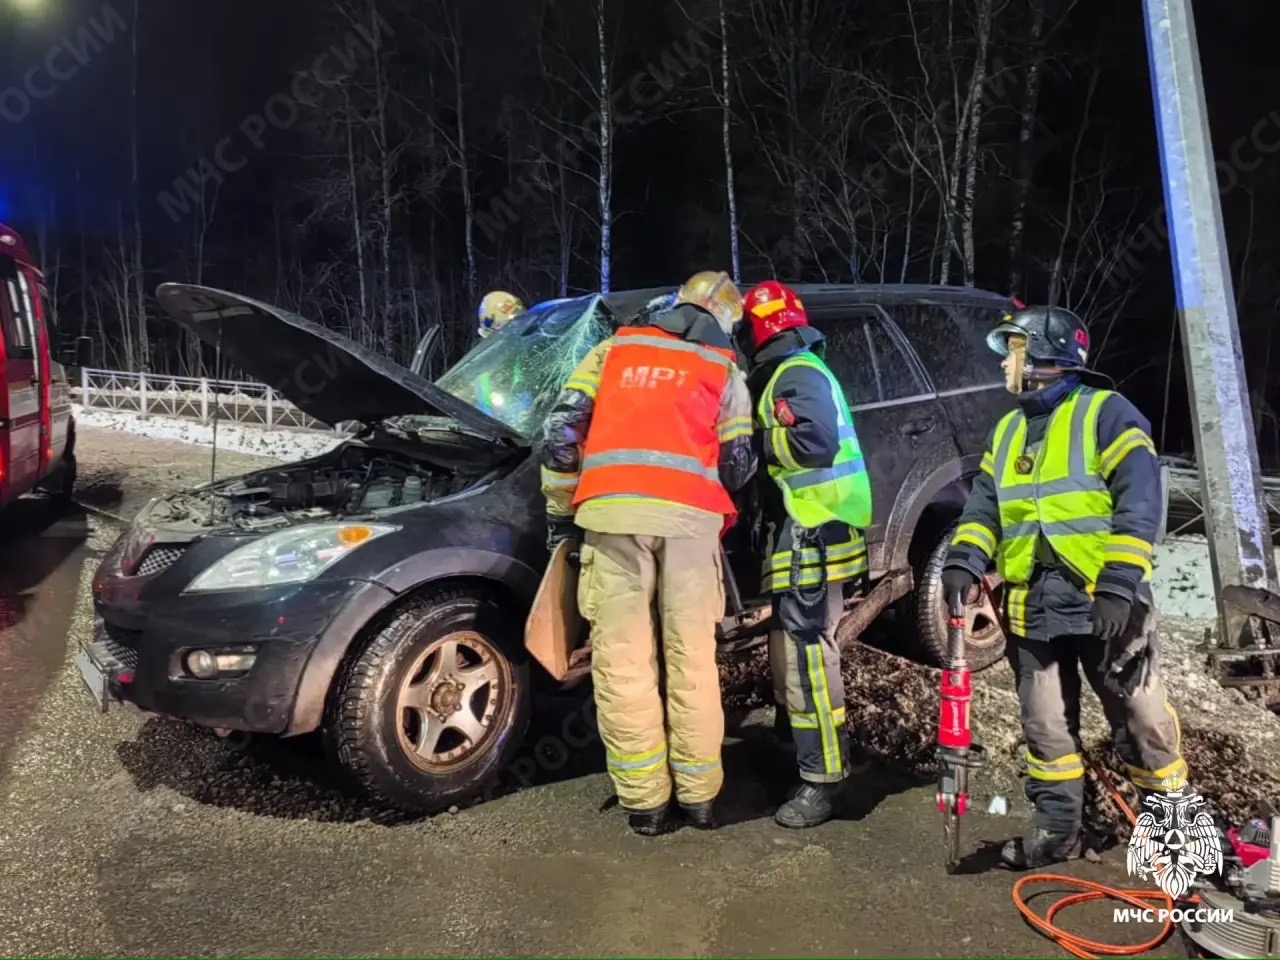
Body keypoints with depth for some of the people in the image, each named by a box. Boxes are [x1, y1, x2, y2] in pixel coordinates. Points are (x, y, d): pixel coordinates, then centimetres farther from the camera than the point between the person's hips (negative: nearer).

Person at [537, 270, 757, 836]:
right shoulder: (724, 371, 19)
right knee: (691, 659, 8)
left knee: (624, 661, 3)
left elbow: (561, 428, 11)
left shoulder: (613, 350, 20)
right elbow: (738, 464, 13)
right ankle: (698, 796, 15)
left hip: (613, 511, 0)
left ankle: (644, 802, 7)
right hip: (689, 514, 0)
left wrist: (560, 508, 18)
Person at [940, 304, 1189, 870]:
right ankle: (1057, 829, 25)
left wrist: (1118, 584, -22)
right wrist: (964, 562, -8)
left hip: (1104, 604, -6)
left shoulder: (1106, 413, -5)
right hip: (1032, 608, 6)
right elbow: (984, 506, 11)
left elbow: (1139, 503, -13)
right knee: (1046, 728, 12)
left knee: (1140, 721, 6)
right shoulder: (1008, 431, 16)